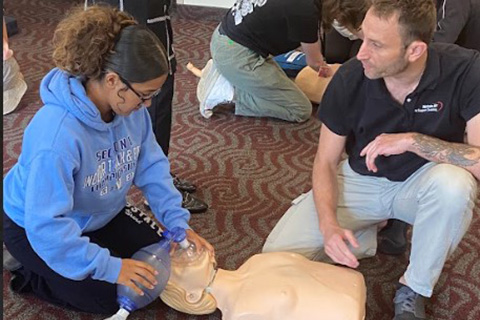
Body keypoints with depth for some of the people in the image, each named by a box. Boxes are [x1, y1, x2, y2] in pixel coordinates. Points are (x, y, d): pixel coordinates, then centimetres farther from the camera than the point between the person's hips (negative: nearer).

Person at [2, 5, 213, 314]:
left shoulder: (131, 106, -20)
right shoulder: (57, 135, -42)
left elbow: (151, 166, -8)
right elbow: (46, 226, -39)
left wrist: (178, 223, -15)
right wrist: (108, 266, -35)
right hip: (36, 227, -7)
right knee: (111, 299, -9)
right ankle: (29, 274, 12)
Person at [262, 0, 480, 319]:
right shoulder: (350, 78, -20)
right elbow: (326, 162, -9)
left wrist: (413, 140, -36)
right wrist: (328, 224, -24)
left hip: (420, 184, -1)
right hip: (360, 180, 2)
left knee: (453, 183, -38)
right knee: (277, 255, -12)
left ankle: (413, 292, -11)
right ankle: (376, 228, 12)